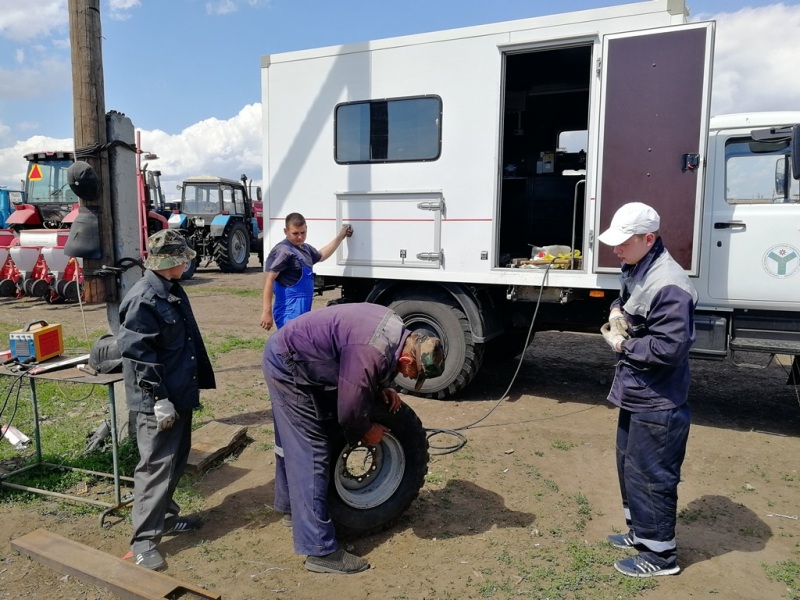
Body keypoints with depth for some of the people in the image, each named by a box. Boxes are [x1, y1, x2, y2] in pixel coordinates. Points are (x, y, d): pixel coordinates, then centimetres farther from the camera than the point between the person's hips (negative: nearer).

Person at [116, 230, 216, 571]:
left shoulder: (173, 291, 11)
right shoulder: (143, 299, -19)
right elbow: (138, 354, -22)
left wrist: (196, 383, 22)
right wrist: (159, 399, -22)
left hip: (181, 394, 10)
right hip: (158, 401, -10)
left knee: (176, 462, 19)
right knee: (157, 466, -4)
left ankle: (166, 517, 34)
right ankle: (144, 540, 6)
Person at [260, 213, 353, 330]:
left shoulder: (305, 248, 17)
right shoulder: (283, 251, -13)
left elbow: (321, 255, 39)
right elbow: (269, 281, -18)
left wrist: (341, 236, 40)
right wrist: (266, 312, -23)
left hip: (302, 312, 10)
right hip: (290, 314, -10)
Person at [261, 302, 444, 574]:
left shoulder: (395, 332, -2)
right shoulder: (372, 353, -31)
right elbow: (349, 410, -22)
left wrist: (381, 390, 0)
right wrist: (367, 432, -3)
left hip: (285, 356, 10)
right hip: (288, 366, -10)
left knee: (292, 443, 25)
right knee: (311, 454, -9)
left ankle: (290, 507, 45)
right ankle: (320, 551, -1)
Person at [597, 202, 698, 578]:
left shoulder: (668, 285, -26)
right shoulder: (636, 271, 6)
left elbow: (670, 348, -29)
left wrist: (623, 345, -16)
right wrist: (617, 311, 1)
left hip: (657, 403, -10)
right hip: (635, 394, 10)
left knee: (651, 476, 3)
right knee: (629, 465, 22)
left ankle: (660, 554, 21)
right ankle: (640, 532, 40)